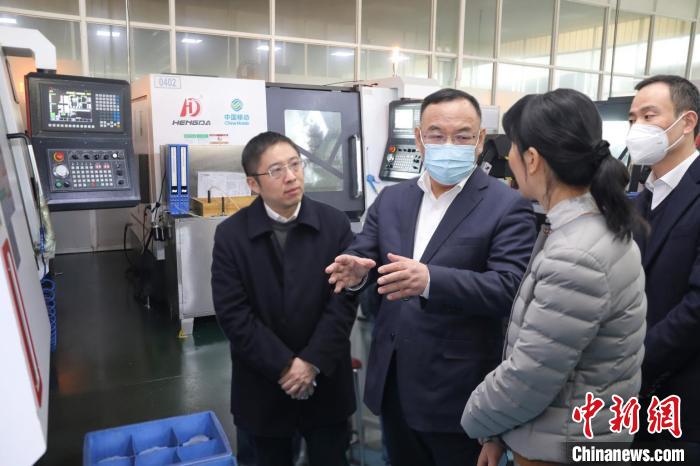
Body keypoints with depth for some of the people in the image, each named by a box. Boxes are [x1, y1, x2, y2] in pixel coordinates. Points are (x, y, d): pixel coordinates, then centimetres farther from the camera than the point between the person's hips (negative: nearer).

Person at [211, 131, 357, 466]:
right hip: (263, 384, 0)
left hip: (325, 381, 0)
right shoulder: (231, 234, -8)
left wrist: (312, 362, -15)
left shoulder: (335, 224, -6)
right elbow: (233, 313, -12)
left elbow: (344, 300, -9)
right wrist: (284, 366, -16)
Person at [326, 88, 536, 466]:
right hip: (391, 379, 5)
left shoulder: (507, 206, -11)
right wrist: (355, 270, -22)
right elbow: (363, 252, 2)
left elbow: (509, 287, -20)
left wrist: (430, 280, -36)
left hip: (458, 389, -4)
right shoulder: (390, 198, 5)